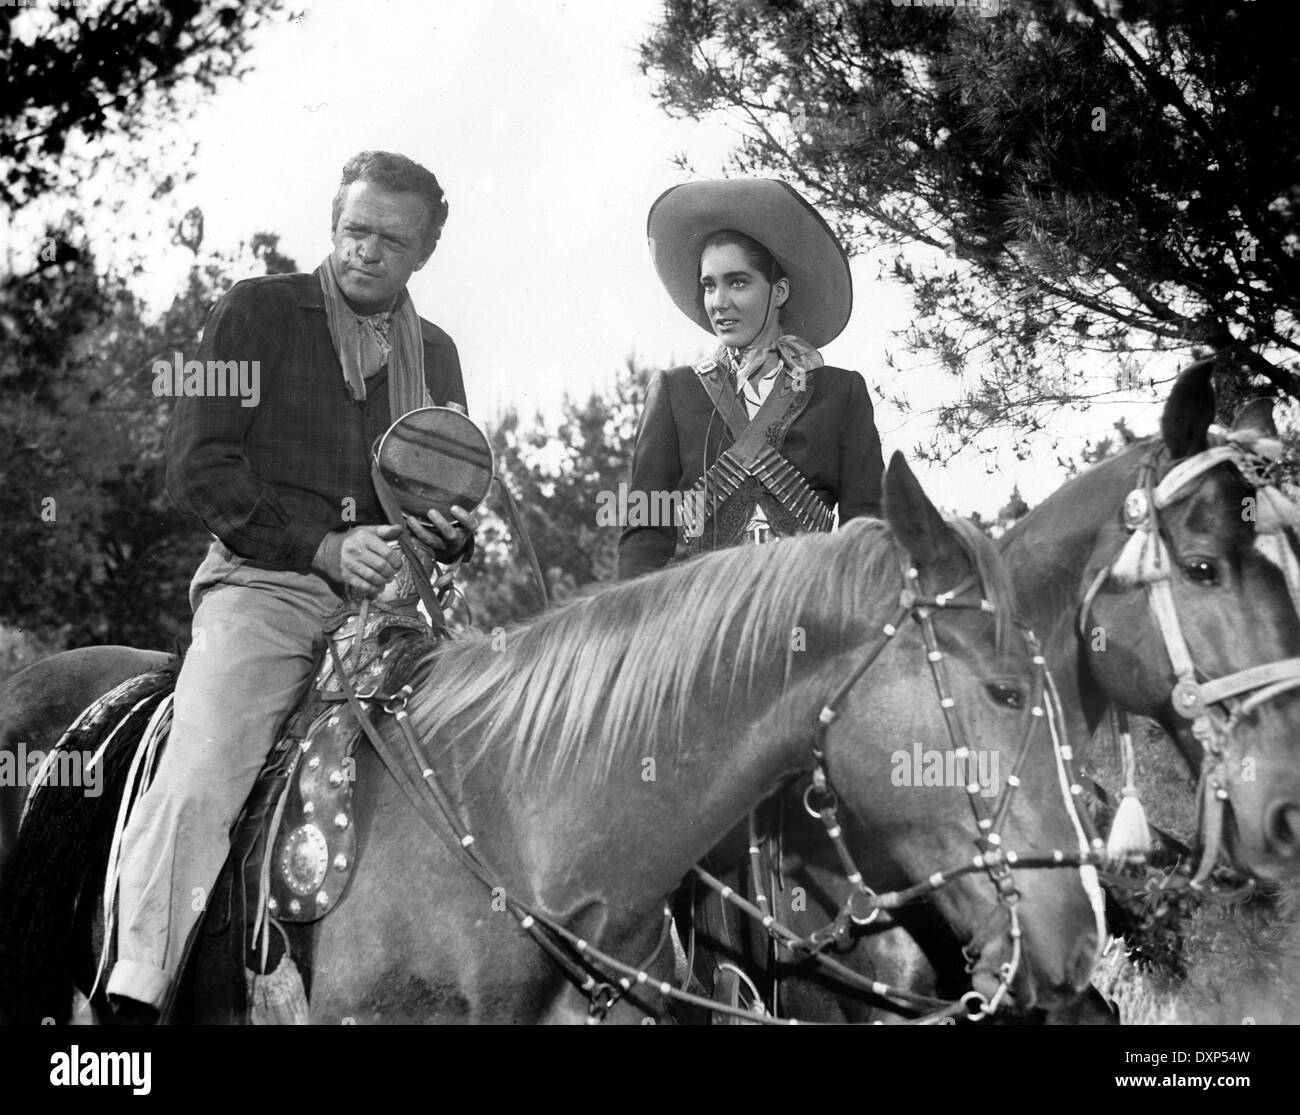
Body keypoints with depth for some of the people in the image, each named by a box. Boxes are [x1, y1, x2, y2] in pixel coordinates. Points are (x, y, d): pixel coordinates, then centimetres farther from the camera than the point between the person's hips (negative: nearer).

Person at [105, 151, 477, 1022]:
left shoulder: (435, 353, 21)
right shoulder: (258, 311, 7)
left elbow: (453, 504, 29)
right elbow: (199, 467, -1)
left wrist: (456, 533, 3)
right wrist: (321, 547, -11)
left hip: (385, 598, 5)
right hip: (263, 584, -4)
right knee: (199, 784, -24)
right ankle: (134, 994, -25)